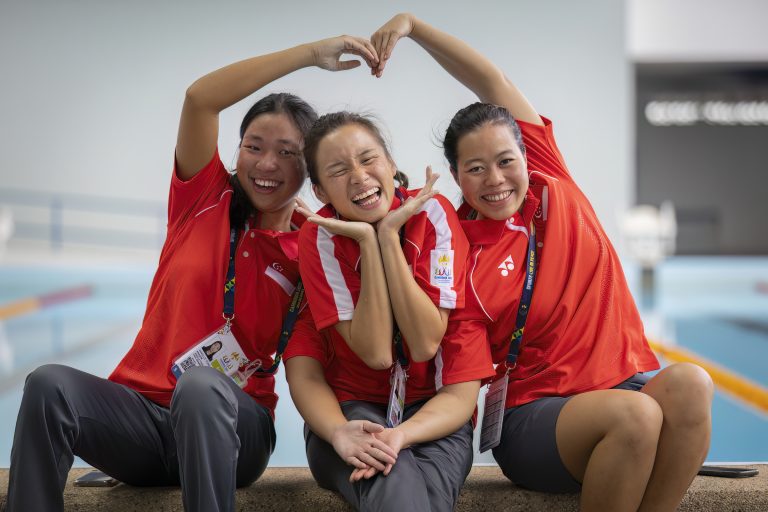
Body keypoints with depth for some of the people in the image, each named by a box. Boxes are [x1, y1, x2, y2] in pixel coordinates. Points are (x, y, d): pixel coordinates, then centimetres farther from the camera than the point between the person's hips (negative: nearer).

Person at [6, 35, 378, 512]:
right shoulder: (206, 198, 4)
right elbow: (201, 97, -11)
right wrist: (311, 52, -14)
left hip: (226, 422, -1)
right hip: (143, 409, 2)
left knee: (200, 384, -37)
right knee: (49, 384, -28)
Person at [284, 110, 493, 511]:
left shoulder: (433, 214, -11)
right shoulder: (320, 237, -10)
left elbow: (425, 344, -17)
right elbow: (376, 353, -16)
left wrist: (389, 233, -23)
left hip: (434, 410, 1)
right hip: (351, 408, -1)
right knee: (393, 480, -36)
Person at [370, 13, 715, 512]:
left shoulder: (551, 183, 6)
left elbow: (493, 81, 4)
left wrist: (413, 24, -4)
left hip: (628, 381, 4)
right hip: (534, 414, -4)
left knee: (689, 383, -29)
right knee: (635, 413, -35)